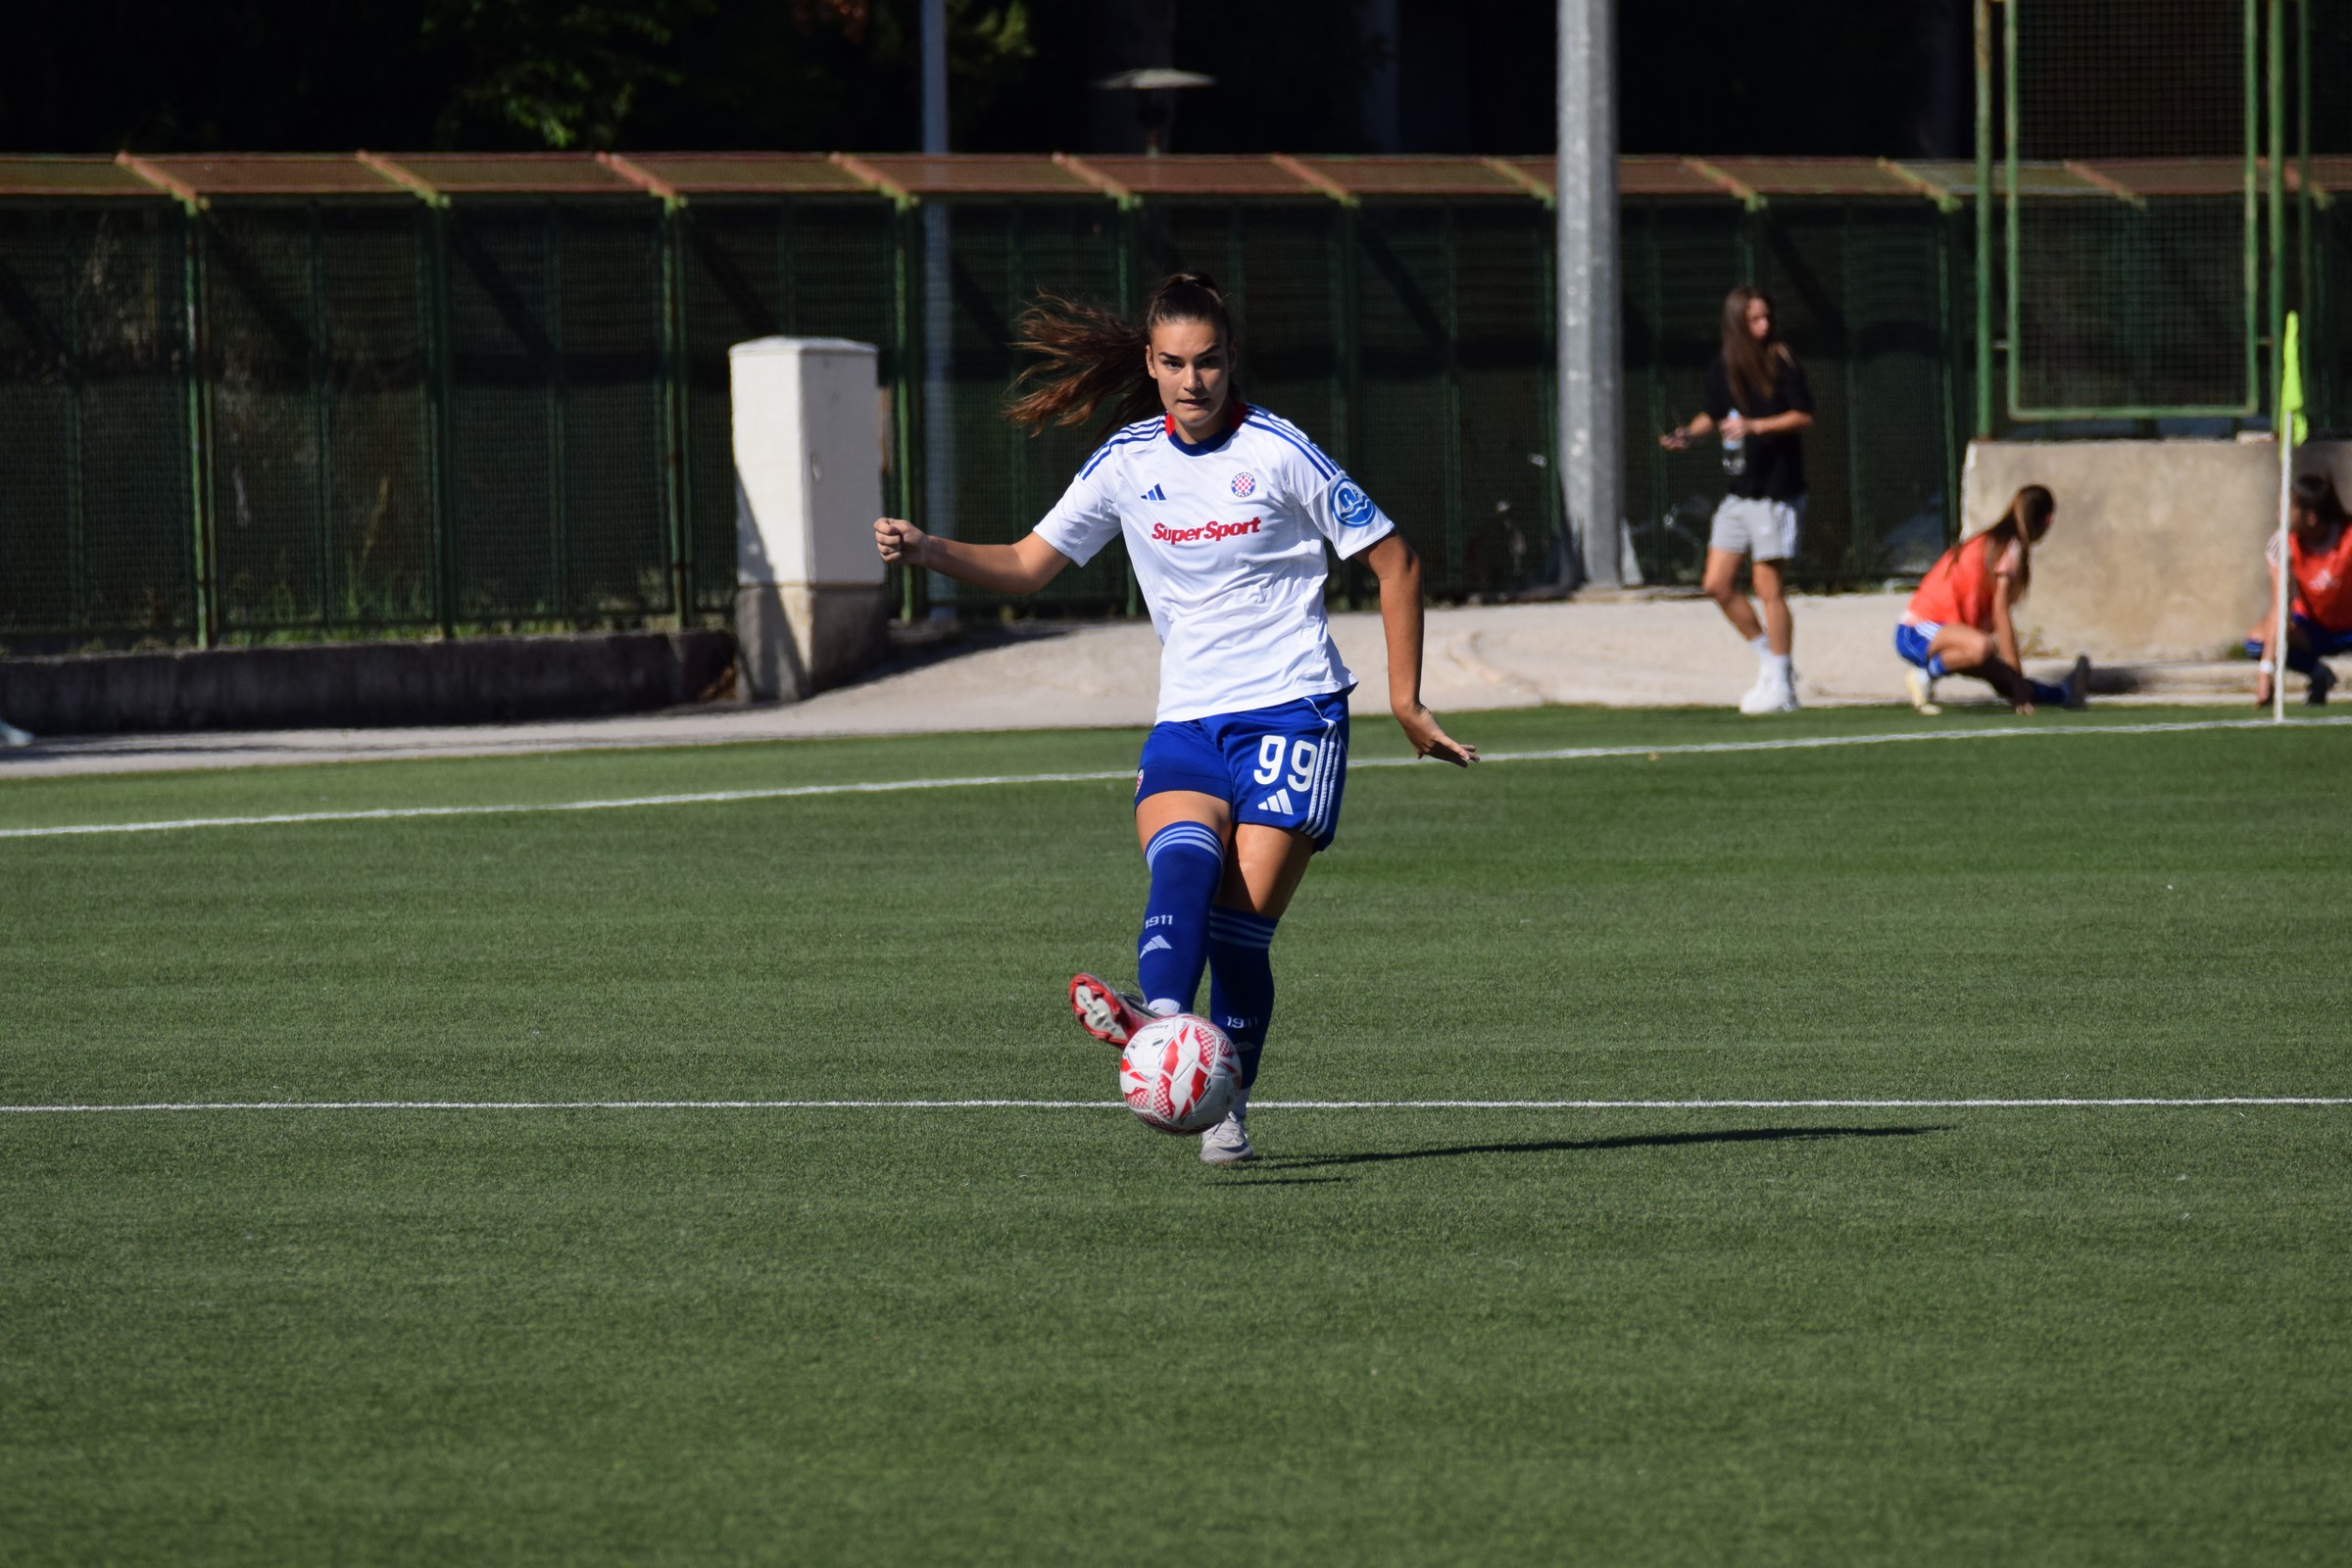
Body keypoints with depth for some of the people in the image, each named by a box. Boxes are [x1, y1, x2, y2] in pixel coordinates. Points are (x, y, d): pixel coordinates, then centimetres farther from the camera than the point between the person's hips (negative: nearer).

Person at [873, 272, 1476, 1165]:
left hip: (1292, 712, -3)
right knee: (1181, 857, -28)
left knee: (1241, 916, -16)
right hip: (1187, 720, 3)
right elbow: (1027, 566, 14)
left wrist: (1406, 704, 3)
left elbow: (1394, 563, 5)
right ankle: (1161, 1019, -55)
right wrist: (928, 552, -4)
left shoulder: (1277, 452, -2)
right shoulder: (1128, 463, 9)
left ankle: (1228, 1105, -3)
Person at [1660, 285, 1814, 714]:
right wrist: (1688, 434, 4)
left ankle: (1780, 686, 5)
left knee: (1769, 587, -4)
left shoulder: (1781, 363, -8)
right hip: (1738, 494, 7)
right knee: (1718, 584, 5)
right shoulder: (1722, 369, 8)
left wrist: (1756, 426, -22)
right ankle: (1769, 658, 20)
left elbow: (1804, 416, -11)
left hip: (1776, 491, -7)